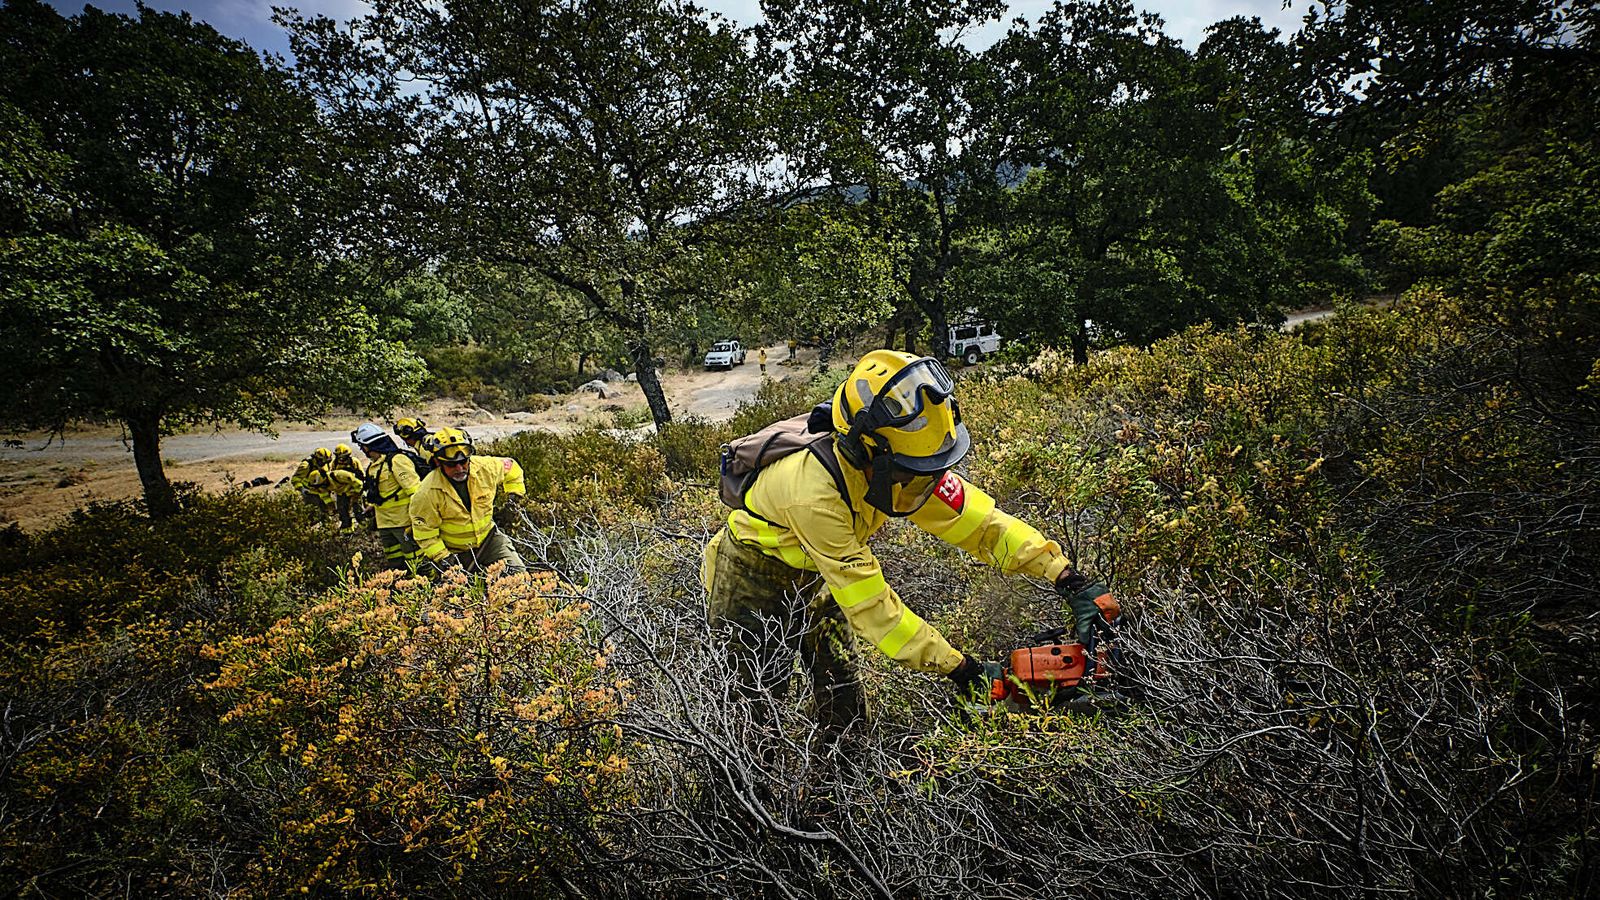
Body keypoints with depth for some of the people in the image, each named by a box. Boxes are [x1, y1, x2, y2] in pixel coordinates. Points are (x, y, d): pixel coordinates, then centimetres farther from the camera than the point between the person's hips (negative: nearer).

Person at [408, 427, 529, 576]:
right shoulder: (427, 492, -22)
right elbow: (425, 532, -12)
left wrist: (514, 491, 8)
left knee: (518, 573, -6)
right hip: (454, 552, -2)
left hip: (489, 538, 2)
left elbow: (510, 467, 10)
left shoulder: (486, 467, -14)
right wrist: (440, 557, -16)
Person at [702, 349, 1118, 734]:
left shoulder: (901, 462, -22)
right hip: (751, 580, -6)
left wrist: (1070, 579, -24)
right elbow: (870, 606, -37)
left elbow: (979, 519, -18)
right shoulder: (815, 494, -41)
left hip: (812, 576, 6)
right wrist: (960, 669, -34)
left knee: (842, 704, 8)